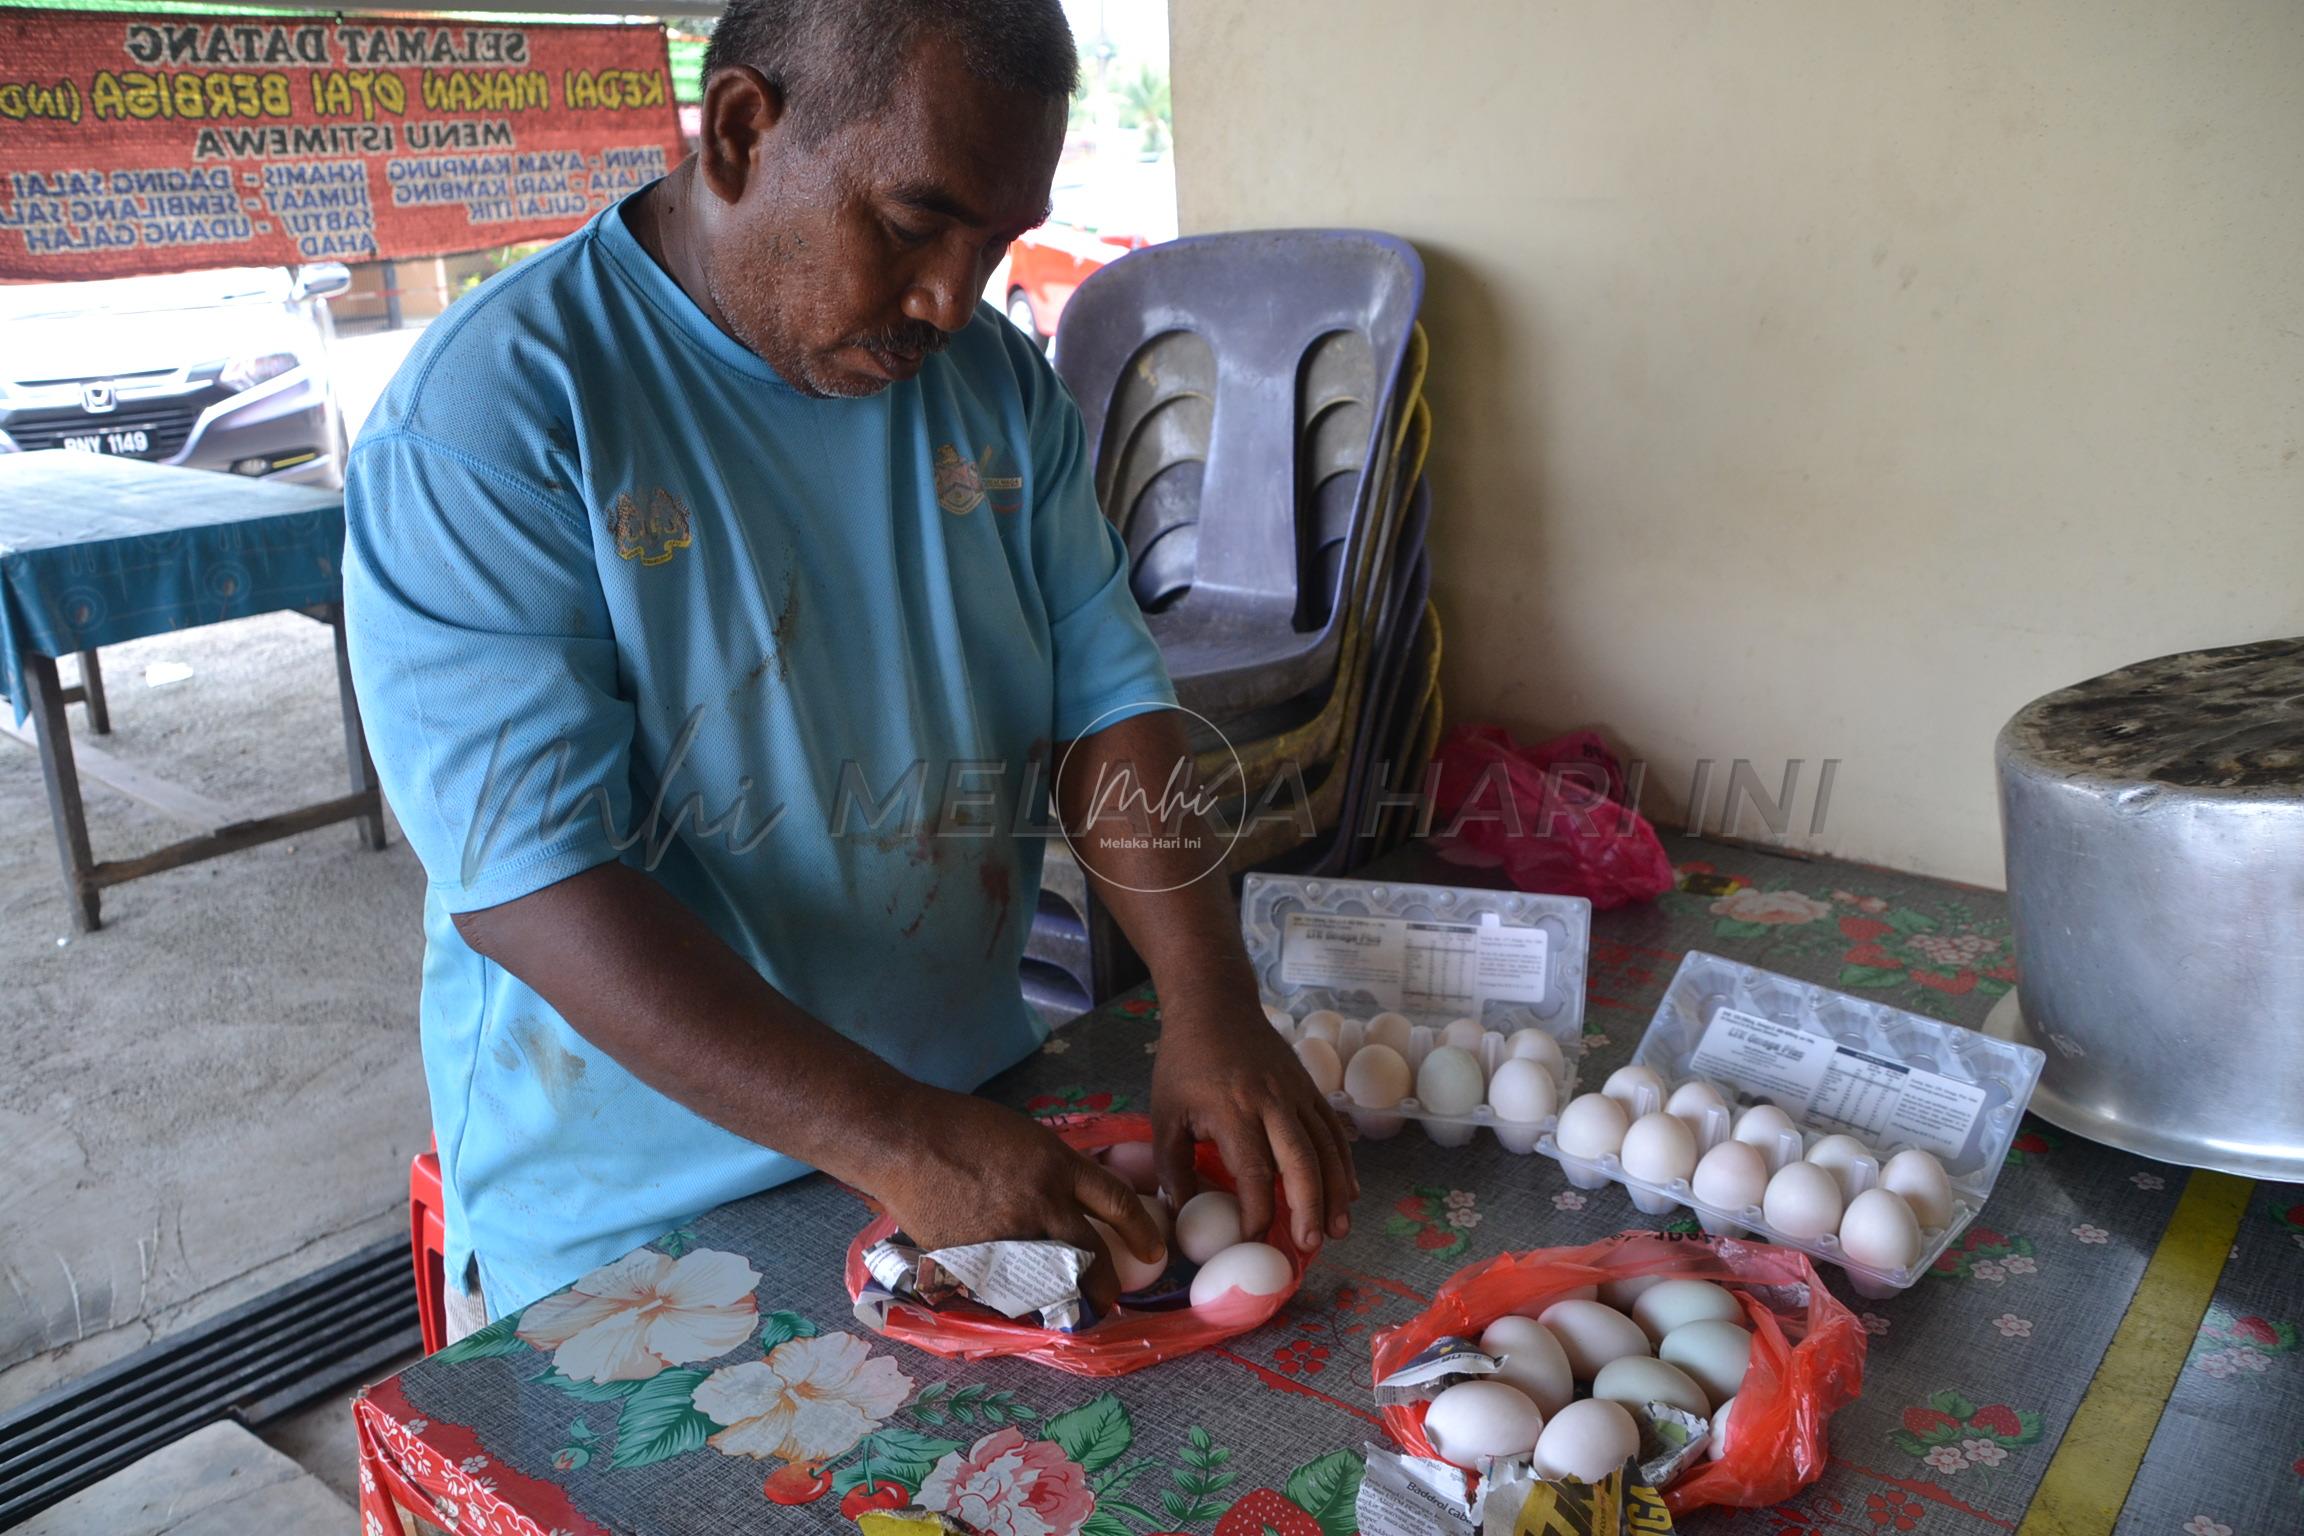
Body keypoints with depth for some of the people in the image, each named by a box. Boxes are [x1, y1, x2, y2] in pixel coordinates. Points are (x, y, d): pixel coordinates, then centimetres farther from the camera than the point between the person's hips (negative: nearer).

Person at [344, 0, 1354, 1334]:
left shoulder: (999, 383, -1)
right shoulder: (486, 419, -19)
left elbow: (1106, 699, -3)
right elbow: (527, 879, -25)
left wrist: (1213, 1003, -19)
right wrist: (899, 1143, -31)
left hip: (986, 1130, 5)